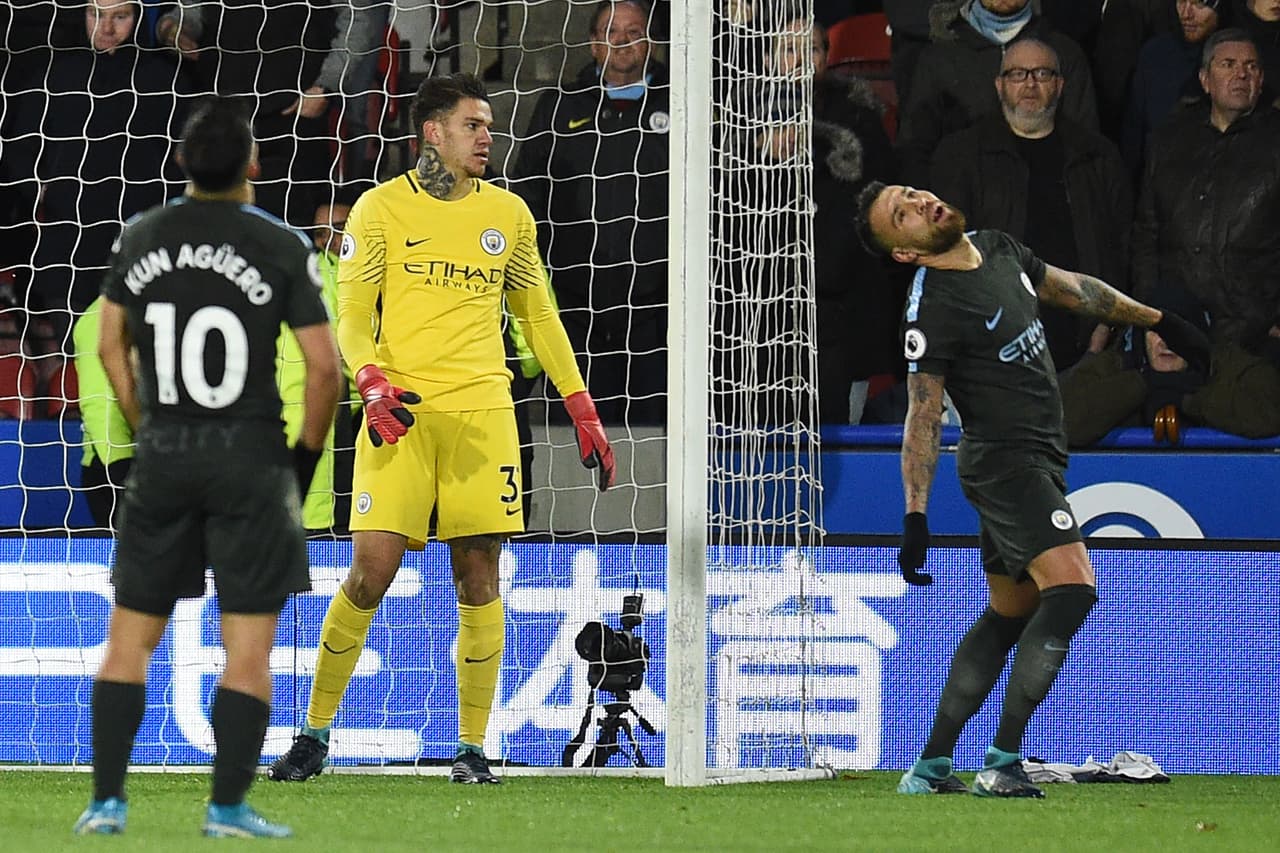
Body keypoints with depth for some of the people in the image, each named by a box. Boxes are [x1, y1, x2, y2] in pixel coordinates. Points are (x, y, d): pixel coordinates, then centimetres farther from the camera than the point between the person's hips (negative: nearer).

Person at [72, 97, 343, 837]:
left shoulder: (140, 240, 4)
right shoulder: (281, 247, -7)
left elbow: (112, 345, 13)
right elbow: (325, 366, -9)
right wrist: (307, 452, 4)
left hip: (162, 458, 3)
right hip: (250, 456, -3)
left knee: (130, 637, 11)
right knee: (249, 649, 2)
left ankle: (107, 800, 6)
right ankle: (229, 805, -2)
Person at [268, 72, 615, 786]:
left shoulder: (508, 213, 13)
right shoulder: (381, 208, 3)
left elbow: (539, 317, 21)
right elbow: (352, 314, 2)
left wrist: (584, 413, 15)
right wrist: (372, 382, -18)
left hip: (483, 414, 3)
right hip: (399, 414, -3)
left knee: (479, 580, -1)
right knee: (370, 573, -9)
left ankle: (473, 748, 6)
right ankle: (315, 734, 4)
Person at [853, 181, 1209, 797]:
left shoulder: (999, 250, 7)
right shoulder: (931, 307, -17)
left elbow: (1070, 288, 23)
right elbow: (922, 417, -16)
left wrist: (1160, 323, 28)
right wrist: (914, 517, -20)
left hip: (1034, 462, 9)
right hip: (1004, 462, -9)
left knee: (1009, 615, 13)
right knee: (1071, 586, -23)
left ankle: (931, 767, 17)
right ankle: (1001, 764, -24)